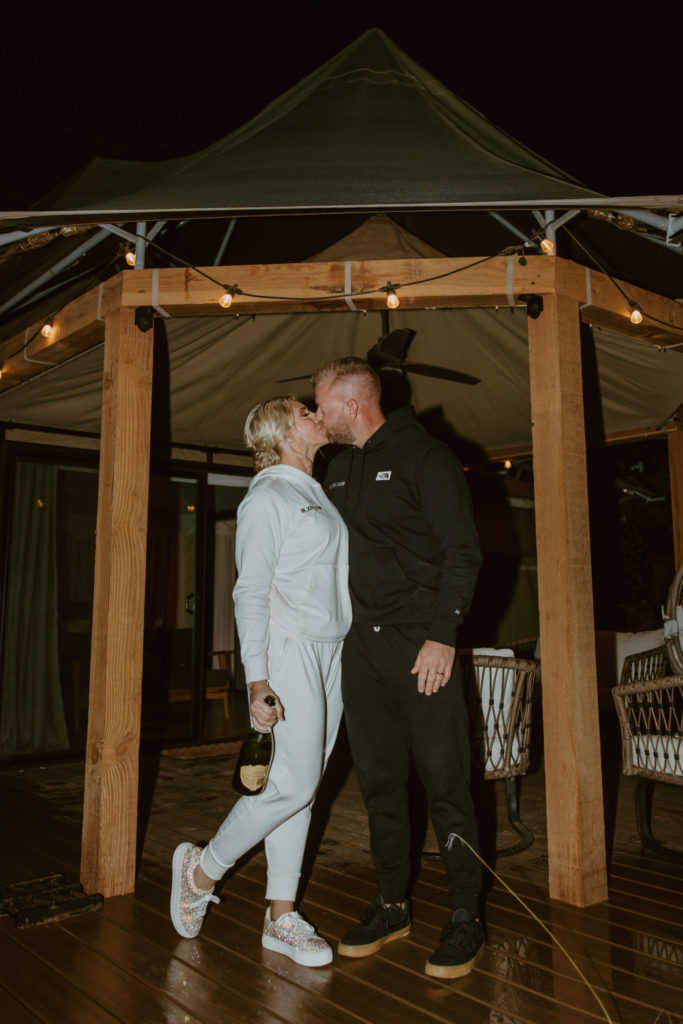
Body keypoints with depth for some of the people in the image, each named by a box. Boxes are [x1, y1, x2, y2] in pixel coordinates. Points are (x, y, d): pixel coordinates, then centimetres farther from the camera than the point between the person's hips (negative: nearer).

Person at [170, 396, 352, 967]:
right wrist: (257, 678, -20)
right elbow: (251, 591, -13)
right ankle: (202, 870, 14)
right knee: (294, 782, -9)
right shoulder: (268, 496, -8)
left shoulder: (317, 494, 17)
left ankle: (281, 918, 19)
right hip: (290, 650, -8)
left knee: (302, 786, 9)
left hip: (329, 654, 8)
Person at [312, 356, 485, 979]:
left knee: (445, 781, -2)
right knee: (380, 780, 11)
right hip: (361, 644, 7)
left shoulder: (424, 456, -5)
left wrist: (443, 635, -18)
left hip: (420, 641, -6)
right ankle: (392, 905, 25)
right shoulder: (337, 470, 17)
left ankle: (467, 918, 12)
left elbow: (462, 550, -10)